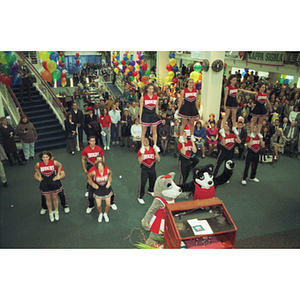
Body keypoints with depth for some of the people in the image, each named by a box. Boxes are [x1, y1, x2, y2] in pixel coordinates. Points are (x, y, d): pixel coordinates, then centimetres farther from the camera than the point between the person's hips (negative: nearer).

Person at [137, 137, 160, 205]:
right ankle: (140, 197, 8)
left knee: (153, 180, 19)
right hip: (144, 169, -4)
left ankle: (150, 190, 50)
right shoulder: (141, 150, -9)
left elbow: (158, 160, -4)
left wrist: (156, 152, -17)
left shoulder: (153, 149, 1)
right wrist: (142, 154, -29)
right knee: (143, 182, -7)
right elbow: (140, 161, -19)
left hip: (152, 168, 4)